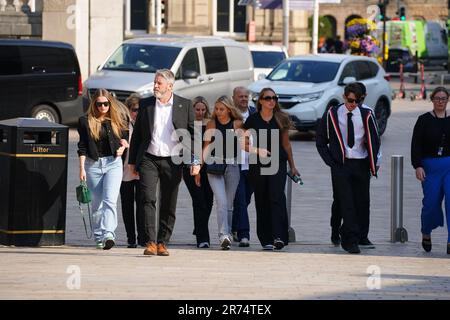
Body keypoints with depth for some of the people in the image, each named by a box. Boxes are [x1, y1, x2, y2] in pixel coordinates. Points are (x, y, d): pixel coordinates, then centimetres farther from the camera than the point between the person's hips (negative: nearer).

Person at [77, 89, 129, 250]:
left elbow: (125, 137, 20)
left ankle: (108, 234, -27)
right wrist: (82, 168, -5)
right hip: (93, 164, 1)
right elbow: (82, 147, 2)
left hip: (113, 163, -1)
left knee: (110, 200, -16)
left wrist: (122, 147, -3)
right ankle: (99, 238, 18)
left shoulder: (117, 120, 6)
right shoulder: (86, 121, 3)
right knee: (96, 203, 7)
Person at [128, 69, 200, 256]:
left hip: (172, 161, 0)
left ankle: (162, 243, 13)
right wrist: (132, 161, 10)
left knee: (168, 205, 4)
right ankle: (151, 242, -15)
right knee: (148, 199, -13)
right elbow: (137, 134, 12)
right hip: (149, 159, 0)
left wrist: (195, 160, -6)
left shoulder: (184, 105, 3)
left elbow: (193, 134, 3)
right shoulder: (145, 104, 7)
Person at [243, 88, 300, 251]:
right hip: (258, 164, 0)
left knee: (277, 197, -15)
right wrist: (258, 150, -14)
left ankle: (279, 236, -23)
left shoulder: (281, 119, 8)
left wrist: (292, 166, 17)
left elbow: (286, 144, 15)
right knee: (262, 202, 3)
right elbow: (245, 144, 3)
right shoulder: (253, 119, 3)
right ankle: (266, 239, 8)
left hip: (278, 164, 0)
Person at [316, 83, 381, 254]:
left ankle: (361, 236, 23)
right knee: (346, 203, -9)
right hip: (340, 165, -2)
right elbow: (320, 140, 8)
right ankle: (350, 240, -11)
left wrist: (374, 163, 2)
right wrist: (330, 161, 0)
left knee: (363, 202, 7)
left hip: (361, 164, 2)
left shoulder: (366, 114, 2)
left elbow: (375, 140, 9)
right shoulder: (332, 115, 1)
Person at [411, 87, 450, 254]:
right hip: (430, 167, -1)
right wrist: (418, 166, -14)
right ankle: (426, 234, 30)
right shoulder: (424, 120, 1)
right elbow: (416, 145, -4)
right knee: (431, 202, 1)